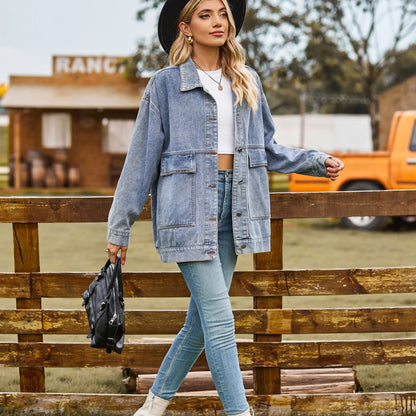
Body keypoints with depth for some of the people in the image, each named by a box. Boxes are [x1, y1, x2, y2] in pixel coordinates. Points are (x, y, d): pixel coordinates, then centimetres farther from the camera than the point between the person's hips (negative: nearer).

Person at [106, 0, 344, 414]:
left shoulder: (247, 83, 14)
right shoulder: (165, 84, 0)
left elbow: (266, 149, 20)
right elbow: (142, 157, 1)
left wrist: (315, 161, 6)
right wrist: (119, 227, 2)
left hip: (232, 207, 5)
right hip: (188, 205, -5)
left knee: (202, 318, 8)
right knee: (219, 319, -10)